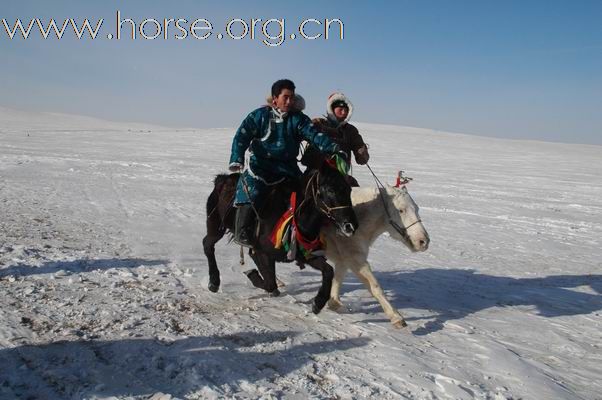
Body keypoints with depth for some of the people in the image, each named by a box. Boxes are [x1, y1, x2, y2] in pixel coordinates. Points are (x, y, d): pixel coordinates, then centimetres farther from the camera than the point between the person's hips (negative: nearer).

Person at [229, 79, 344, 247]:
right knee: (251, 190, -24)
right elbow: (242, 137, -3)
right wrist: (236, 159, -17)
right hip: (261, 165, -3)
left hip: (287, 165, 3)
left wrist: (332, 146, -27)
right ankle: (242, 233, -12)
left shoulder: (298, 118, 3)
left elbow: (314, 135, -9)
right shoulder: (260, 115, 0)